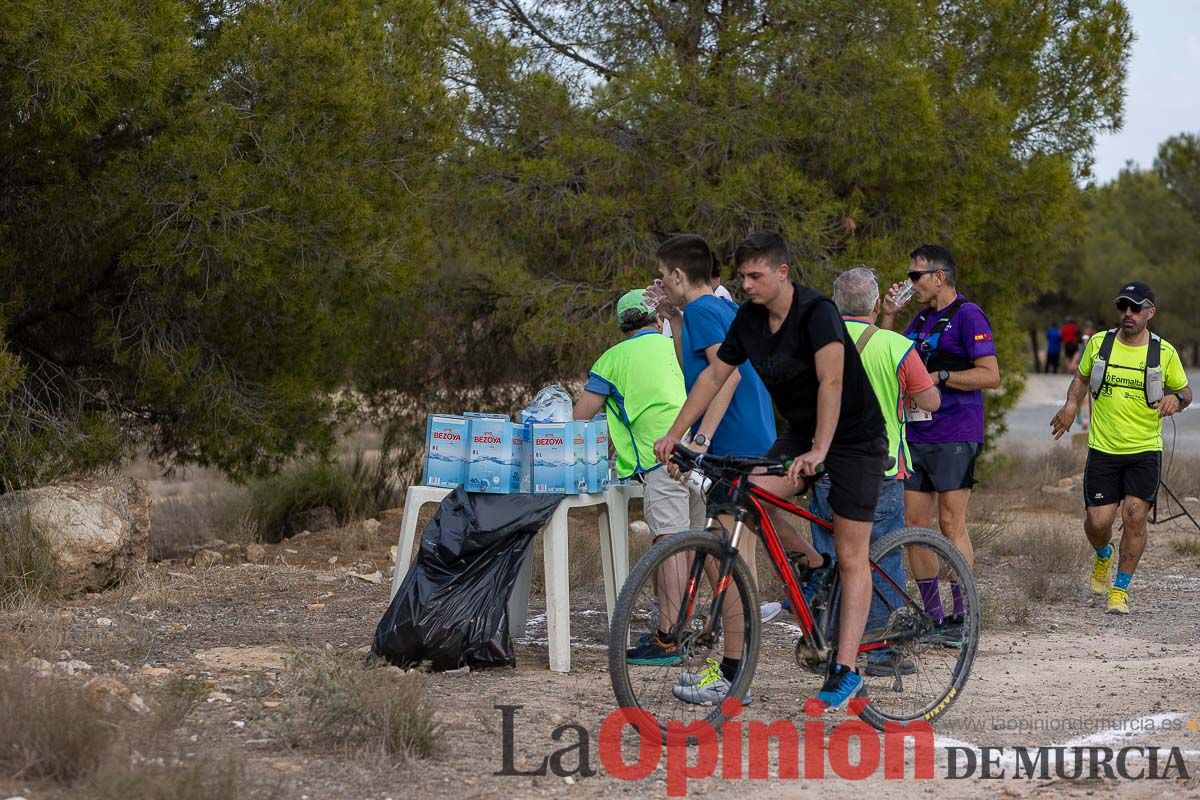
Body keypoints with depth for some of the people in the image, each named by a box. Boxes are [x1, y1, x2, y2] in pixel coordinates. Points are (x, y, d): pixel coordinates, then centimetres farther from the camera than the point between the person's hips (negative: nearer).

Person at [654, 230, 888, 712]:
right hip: (800, 433, 7)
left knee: (851, 556, -7)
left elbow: (831, 382, -33)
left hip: (855, 438, -7)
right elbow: (714, 375, 6)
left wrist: (819, 452, -41)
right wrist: (674, 433, 1)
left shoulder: (816, 313, -24)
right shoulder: (749, 319, -2)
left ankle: (846, 669, -6)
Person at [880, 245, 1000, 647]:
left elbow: (990, 375, -14)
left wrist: (938, 377, -16)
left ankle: (962, 617, -3)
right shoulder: (921, 319, 17)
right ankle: (932, 615, 11)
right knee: (915, 522, 5)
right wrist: (888, 317, 9)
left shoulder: (967, 315, -8)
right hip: (916, 434, 8)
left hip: (954, 436, -8)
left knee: (952, 524, -8)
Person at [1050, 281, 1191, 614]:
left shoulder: (1164, 353, -2)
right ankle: (1103, 556, 34)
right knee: (1097, 521, -3)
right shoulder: (1098, 344, 1)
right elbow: (1082, 377, 18)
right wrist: (1071, 404, -1)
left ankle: (1120, 589, 3)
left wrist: (1176, 398, -14)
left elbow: (1185, 391, 10)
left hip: (1145, 451, -1)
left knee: (1134, 515, -12)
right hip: (1103, 450, 1)